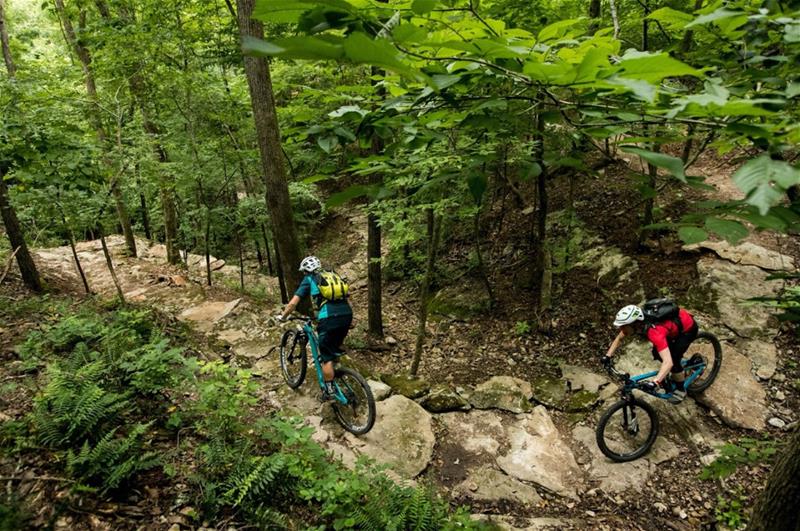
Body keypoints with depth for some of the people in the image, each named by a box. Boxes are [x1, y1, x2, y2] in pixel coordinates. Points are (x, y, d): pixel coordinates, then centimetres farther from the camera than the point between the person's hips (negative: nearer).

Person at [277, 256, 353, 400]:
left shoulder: (309, 280, 13)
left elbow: (293, 303, 8)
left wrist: (283, 317, 25)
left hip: (329, 318, -4)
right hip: (347, 314, 4)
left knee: (327, 358, 7)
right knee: (335, 349, 29)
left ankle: (329, 391, 10)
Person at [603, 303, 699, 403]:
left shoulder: (655, 332, -41)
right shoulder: (633, 322, -21)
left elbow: (668, 362, -49)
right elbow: (618, 339, -3)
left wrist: (655, 382, -60)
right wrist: (607, 356, -13)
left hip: (688, 328, -7)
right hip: (675, 322, 7)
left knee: (673, 359, -15)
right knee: (656, 353, 4)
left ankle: (680, 390, 11)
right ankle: (676, 374, 32)